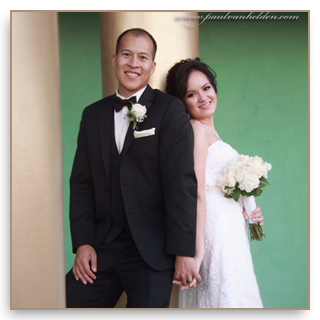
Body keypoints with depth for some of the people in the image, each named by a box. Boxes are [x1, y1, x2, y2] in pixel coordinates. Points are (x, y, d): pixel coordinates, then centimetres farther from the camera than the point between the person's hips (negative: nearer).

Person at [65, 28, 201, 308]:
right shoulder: (93, 114, 12)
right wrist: (82, 242, -1)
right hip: (101, 247, 4)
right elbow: (81, 182, 9)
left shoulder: (170, 110, -3)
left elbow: (181, 182, -10)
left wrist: (184, 251, -15)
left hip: (152, 252, -4)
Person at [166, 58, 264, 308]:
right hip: (215, 233, -9)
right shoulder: (197, 129, -11)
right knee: (224, 298, -4)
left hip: (229, 230, 9)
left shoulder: (210, 130, 17)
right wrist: (198, 250, -27)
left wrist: (242, 211, 6)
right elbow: (196, 194, -21)